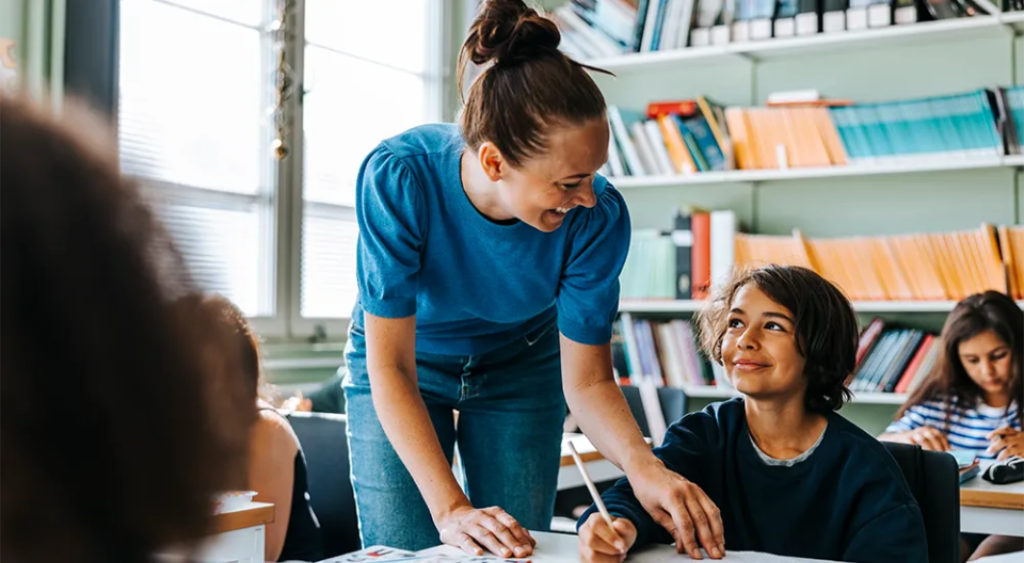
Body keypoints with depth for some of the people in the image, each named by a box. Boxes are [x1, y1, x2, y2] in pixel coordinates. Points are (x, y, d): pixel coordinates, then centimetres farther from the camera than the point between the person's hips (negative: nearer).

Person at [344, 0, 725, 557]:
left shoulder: (597, 215, -30)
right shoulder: (398, 177, -36)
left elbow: (586, 380, -20)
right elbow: (391, 370, -32)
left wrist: (642, 465, -40)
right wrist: (450, 508, -40)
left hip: (520, 363, 2)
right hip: (403, 361, -1)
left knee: (515, 551, 0)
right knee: (402, 552, -5)